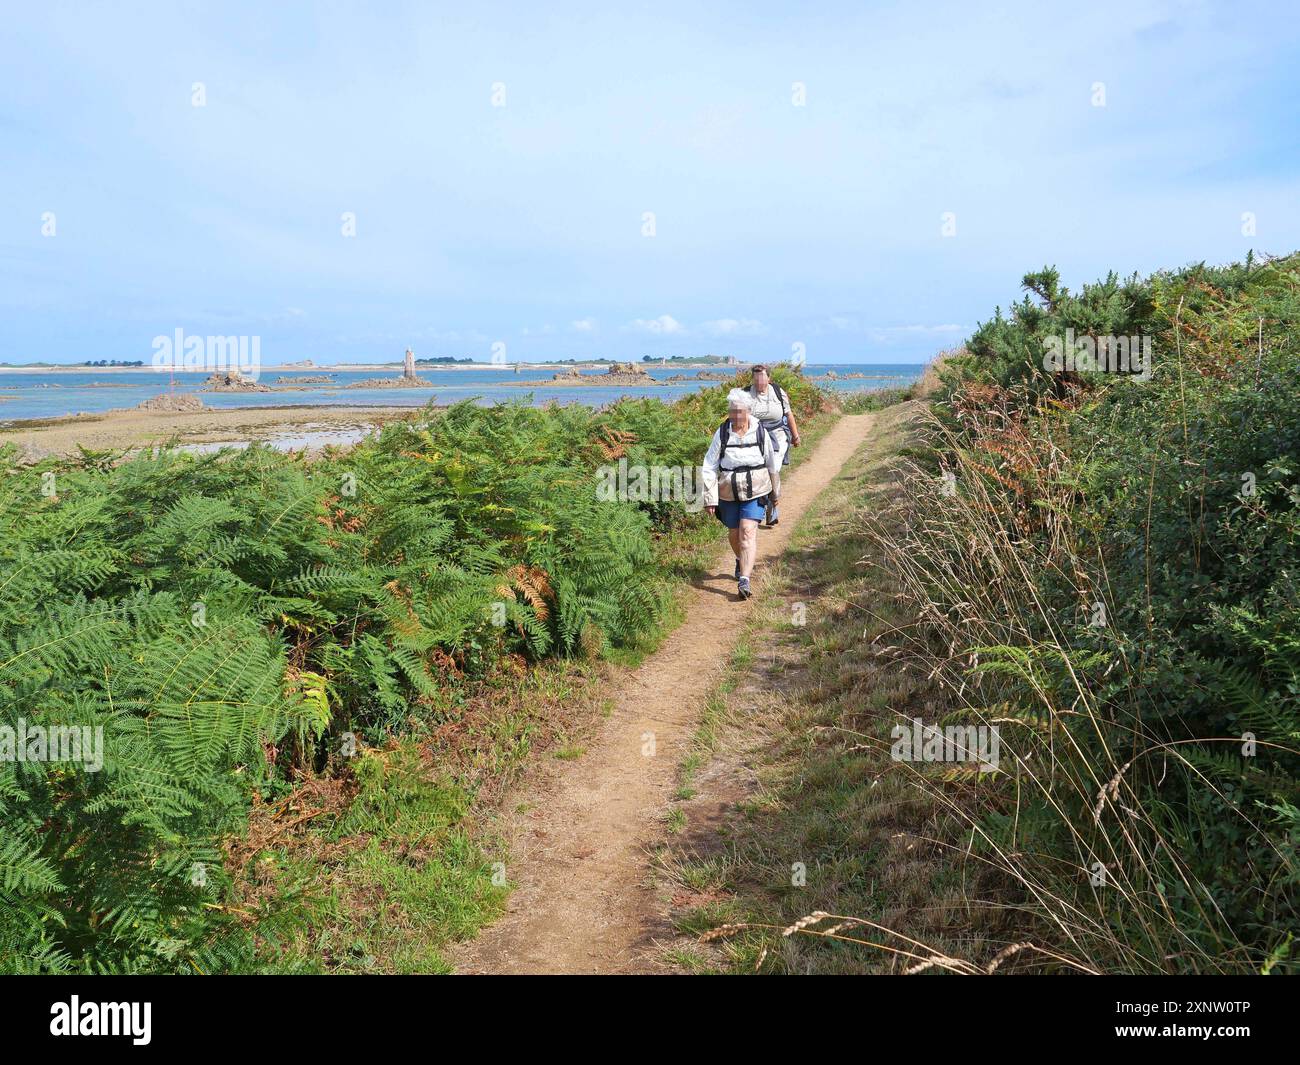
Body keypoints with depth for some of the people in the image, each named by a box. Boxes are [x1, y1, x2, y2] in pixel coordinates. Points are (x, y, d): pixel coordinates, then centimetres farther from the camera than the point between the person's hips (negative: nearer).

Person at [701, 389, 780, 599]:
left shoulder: (760, 432, -6)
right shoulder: (722, 433, -9)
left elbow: (771, 464, 9)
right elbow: (709, 467, -7)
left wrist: (776, 491, 18)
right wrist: (709, 498, -12)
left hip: (754, 491, -1)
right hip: (728, 493, 1)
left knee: (748, 531, -14)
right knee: (734, 533, 15)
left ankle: (744, 579, -19)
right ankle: (741, 562, 46)